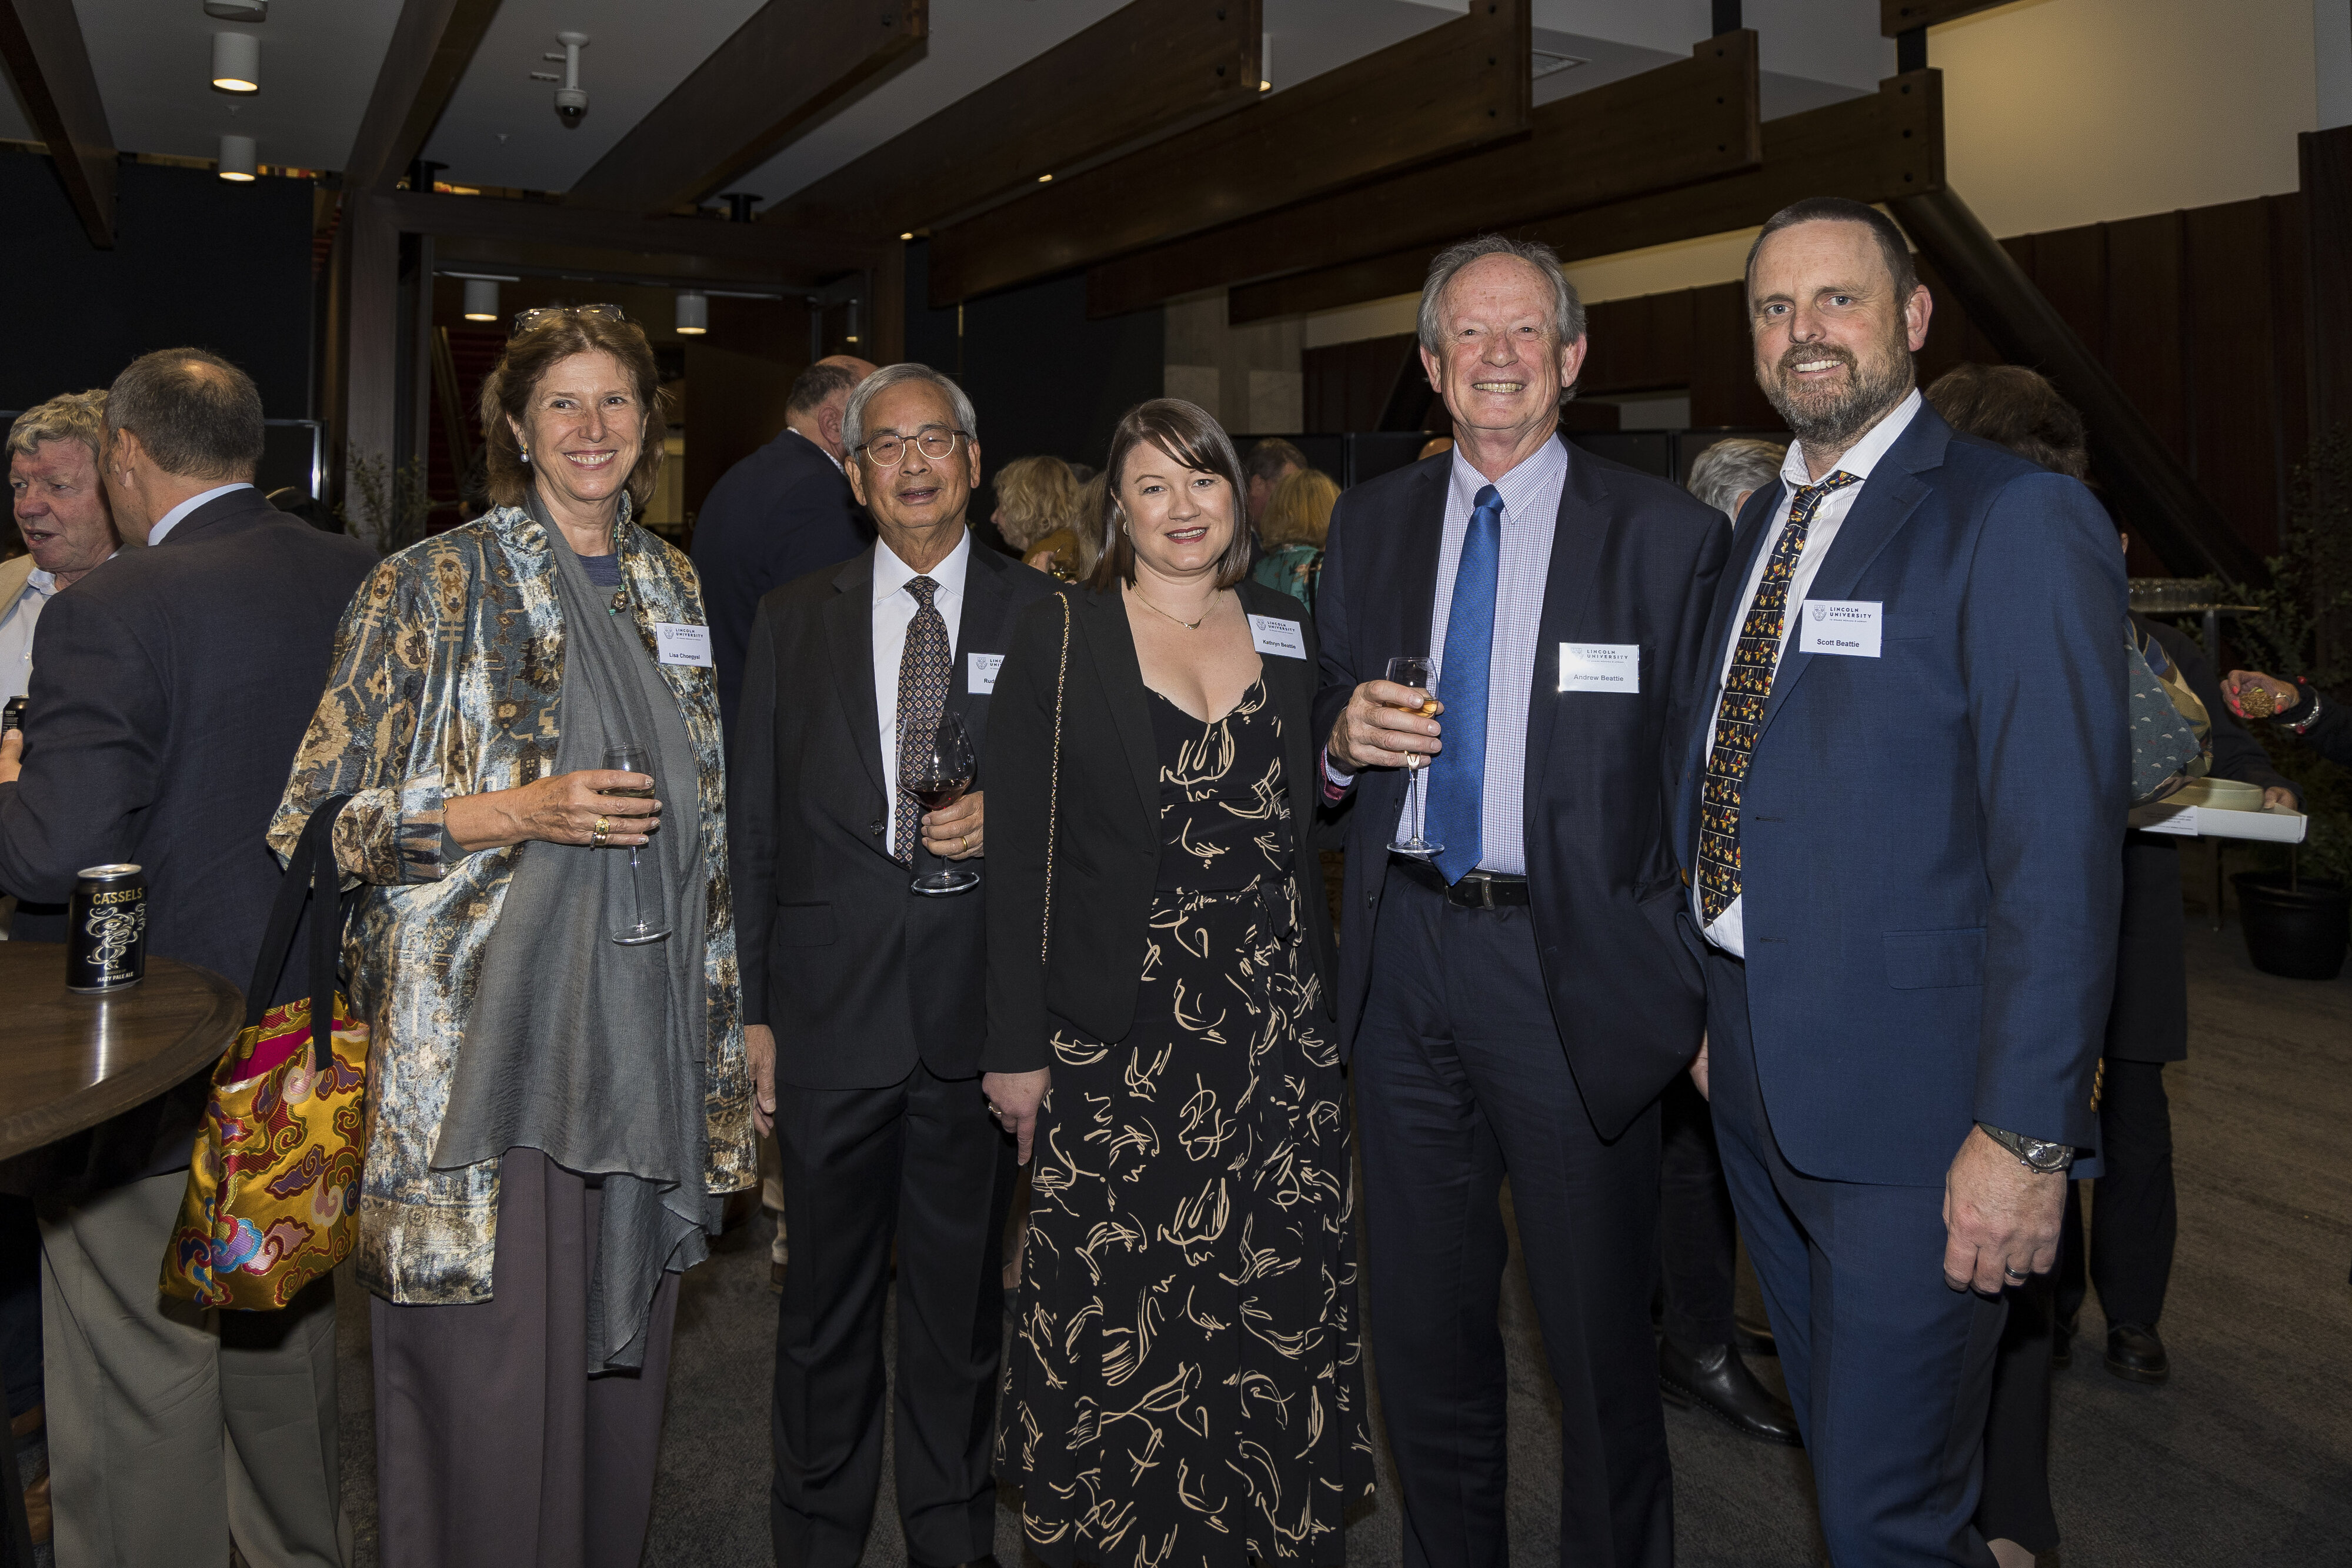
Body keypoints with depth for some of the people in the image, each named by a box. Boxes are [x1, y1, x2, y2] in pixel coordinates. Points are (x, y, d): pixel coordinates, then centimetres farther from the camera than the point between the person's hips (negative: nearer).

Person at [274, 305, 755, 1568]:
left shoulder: (680, 592, 12)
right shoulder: (433, 585, -3)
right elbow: (323, 817, -5)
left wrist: (731, 1010, 15)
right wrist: (510, 814, -19)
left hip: (646, 1039, 5)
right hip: (489, 1035, -4)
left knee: (621, 1349, 14)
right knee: (486, 1369, 0)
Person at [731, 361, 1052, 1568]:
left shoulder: (1041, 615, 3)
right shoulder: (794, 620, 7)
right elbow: (754, 827, 6)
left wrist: (1004, 822, -13)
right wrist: (752, 1009, 2)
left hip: (979, 1010, 0)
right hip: (830, 1009, 1)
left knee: (963, 1298, 13)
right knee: (826, 1300, 13)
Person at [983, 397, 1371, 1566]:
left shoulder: (1291, 637, 10)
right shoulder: (1060, 636, 0)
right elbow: (1019, 856, -3)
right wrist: (1017, 1046, -6)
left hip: (1279, 1033, 3)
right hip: (1118, 1037, -3)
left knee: (1279, 1302, 6)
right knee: (1107, 1307, 1)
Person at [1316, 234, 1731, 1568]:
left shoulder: (1668, 534, -3)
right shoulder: (1369, 524, 9)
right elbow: (1326, 725, 15)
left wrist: (1714, 991, -11)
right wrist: (1344, 736, -8)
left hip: (1571, 964, -3)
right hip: (1404, 956, 4)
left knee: (1600, 1324, 9)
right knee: (1423, 1311, 17)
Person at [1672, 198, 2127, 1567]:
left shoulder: (2018, 522, -13)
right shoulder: (1765, 524, 12)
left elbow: (2063, 850, -18)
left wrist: (2025, 1136, -21)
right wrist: (1722, 1009, 14)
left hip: (1912, 1098, -7)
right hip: (1759, 1082, 8)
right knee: (1842, 1447, 23)